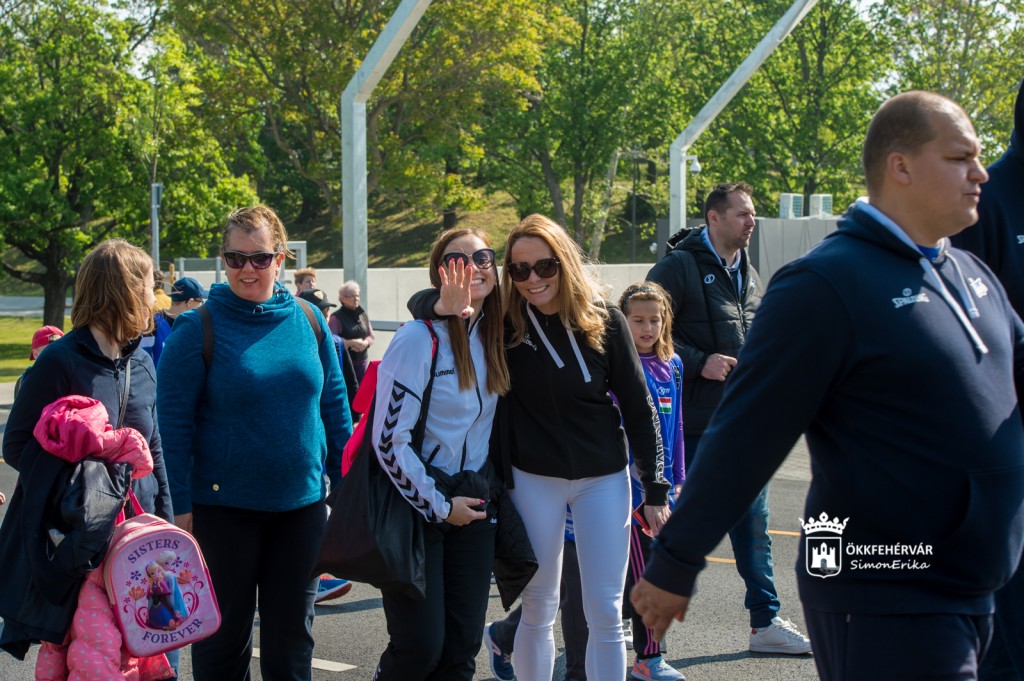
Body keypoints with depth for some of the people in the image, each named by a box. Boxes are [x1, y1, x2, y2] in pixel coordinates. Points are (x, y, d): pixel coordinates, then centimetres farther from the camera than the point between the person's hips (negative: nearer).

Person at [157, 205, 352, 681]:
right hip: (225, 506, -3)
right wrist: (180, 505, -12)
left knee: (293, 631, 13)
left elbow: (334, 404, 9)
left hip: (302, 501, 3)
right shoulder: (198, 328, -9)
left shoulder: (308, 320, 2)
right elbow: (174, 422, -8)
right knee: (225, 630, 9)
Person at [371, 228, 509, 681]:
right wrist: (438, 506, -11)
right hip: (417, 502, -6)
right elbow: (389, 439, -17)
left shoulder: (492, 338, 7)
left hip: (472, 502, 6)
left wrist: (485, 489, 11)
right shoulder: (420, 339, -15)